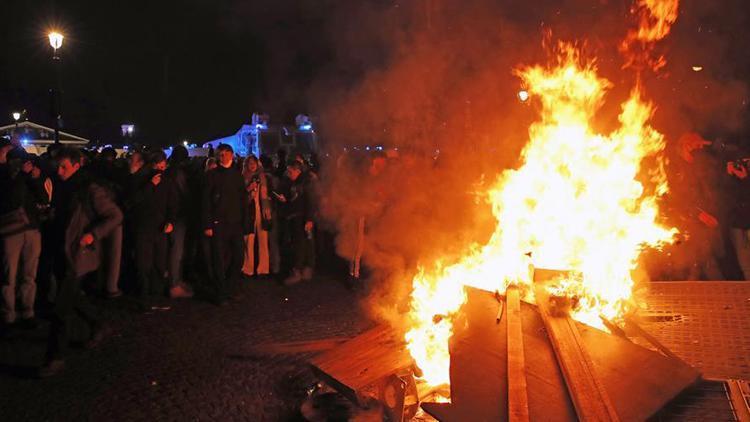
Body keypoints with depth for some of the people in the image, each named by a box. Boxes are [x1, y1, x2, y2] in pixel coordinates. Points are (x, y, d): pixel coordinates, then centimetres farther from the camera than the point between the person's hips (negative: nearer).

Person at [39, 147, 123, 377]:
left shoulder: (90, 190, -15)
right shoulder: (63, 188, 7)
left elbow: (116, 216, -13)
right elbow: (60, 218, 16)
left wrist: (93, 234, -21)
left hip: (78, 254, -8)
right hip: (62, 253, 8)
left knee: (61, 309, -5)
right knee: (72, 296, 21)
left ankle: (56, 358, 5)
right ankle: (98, 327, 41)